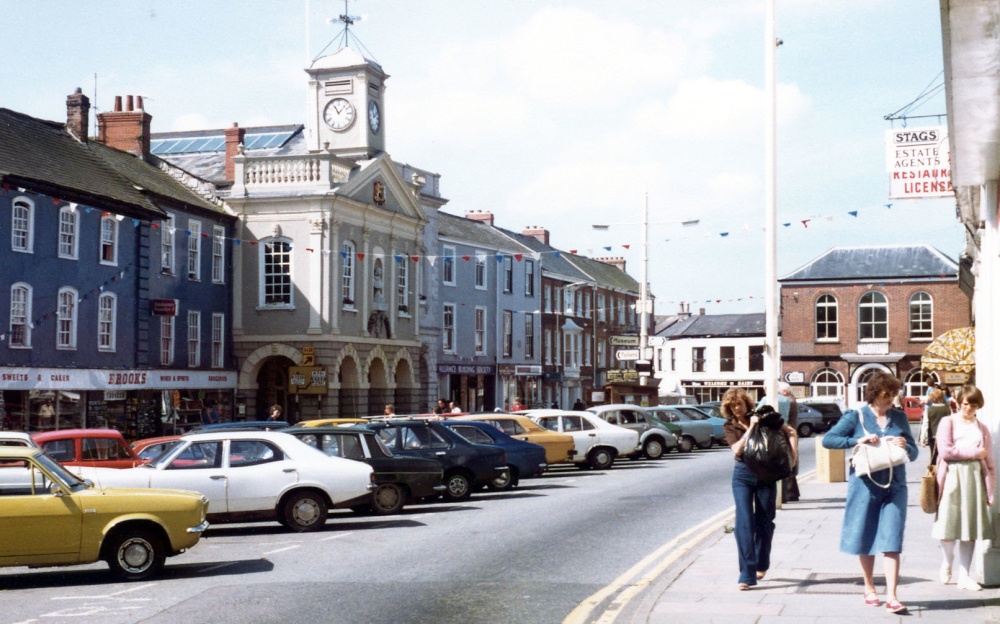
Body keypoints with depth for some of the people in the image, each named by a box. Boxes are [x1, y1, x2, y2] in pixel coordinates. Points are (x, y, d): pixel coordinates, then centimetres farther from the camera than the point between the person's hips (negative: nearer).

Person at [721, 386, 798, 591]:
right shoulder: (729, 426, 1)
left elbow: (791, 432, 2)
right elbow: (737, 450, -14)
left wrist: (793, 454, -11)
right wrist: (750, 428, -18)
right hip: (742, 475, 0)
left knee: (764, 522, 9)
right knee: (744, 522, -11)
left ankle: (761, 565, 30)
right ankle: (747, 574, -13)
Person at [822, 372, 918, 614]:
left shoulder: (899, 417, 8)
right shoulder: (856, 416, -1)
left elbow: (914, 452, 13)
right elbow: (828, 439, -6)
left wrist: (905, 446, -10)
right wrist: (857, 440, -17)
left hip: (894, 486, 2)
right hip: (865, 485, -1)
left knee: (891, 541, -7)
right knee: (866, 540, 9)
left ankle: (891, 597, -8)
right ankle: (869, 589, 27)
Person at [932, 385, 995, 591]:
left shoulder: (981, 428, 15)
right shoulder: (948, 422, 5)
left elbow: (989, 461, 13)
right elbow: (945, 451, -10)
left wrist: (990, 490, 7)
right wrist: (975, 453, -5)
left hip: (975, 478, 3)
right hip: (952, 477, -3)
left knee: (971, 526, 1)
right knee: (949, 526, -6)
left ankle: (964, 575, 7)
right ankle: (946, 563, 20)